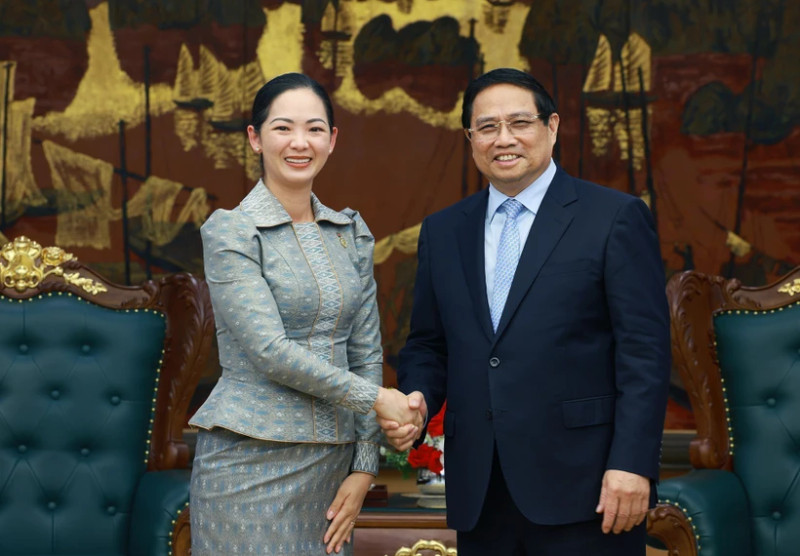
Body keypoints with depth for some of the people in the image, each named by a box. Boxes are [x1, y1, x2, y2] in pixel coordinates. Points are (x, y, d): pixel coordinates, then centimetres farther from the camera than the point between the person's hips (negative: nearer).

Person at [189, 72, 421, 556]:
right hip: (252, 461, -5)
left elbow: (366, 352, 10)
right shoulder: (230, 231, -6)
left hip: (333, 460, 5)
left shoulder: (352, 232, 10)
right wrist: (374, 397, -12)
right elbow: (270, 351, -15)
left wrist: (365, 467, 3)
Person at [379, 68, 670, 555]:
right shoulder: (443, 231, 13)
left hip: (580, 487, -4)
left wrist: (632, 464, -14)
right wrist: (417, 398, -3)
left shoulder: (615, 218, -2)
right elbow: (428, 345, 18)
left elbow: (645, 351, -6)